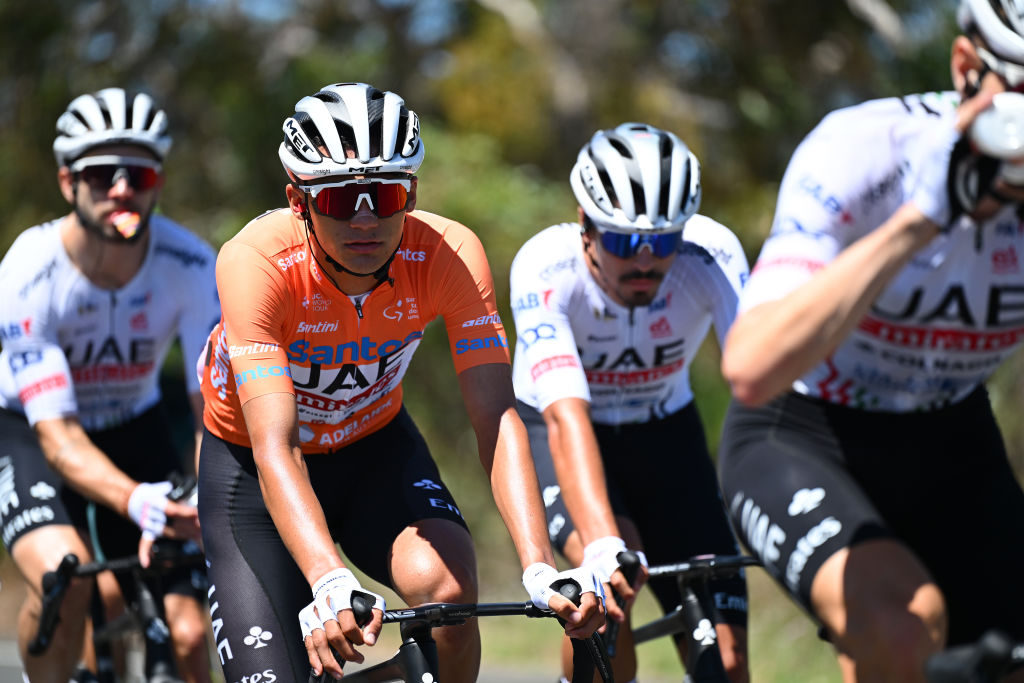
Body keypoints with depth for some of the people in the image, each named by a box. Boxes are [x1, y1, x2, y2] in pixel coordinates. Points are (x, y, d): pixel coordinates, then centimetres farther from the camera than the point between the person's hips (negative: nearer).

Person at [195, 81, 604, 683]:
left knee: (447, 588, -28)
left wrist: (540, 568, -47)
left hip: (374, 442, 2)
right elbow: (276, 448, -41)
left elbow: (497, 417, -32)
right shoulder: (256, 261, -33)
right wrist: (332, 584, -57)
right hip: (250, 463, -1)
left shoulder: (450, 255, -26)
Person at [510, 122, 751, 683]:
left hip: (662, 431, 2)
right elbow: (566, 416, -42)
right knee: (611, 576, -33)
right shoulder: (544, 267, -32)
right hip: (550, 431, -2)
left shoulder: (712, 254, -27)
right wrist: (602, 544, -57)